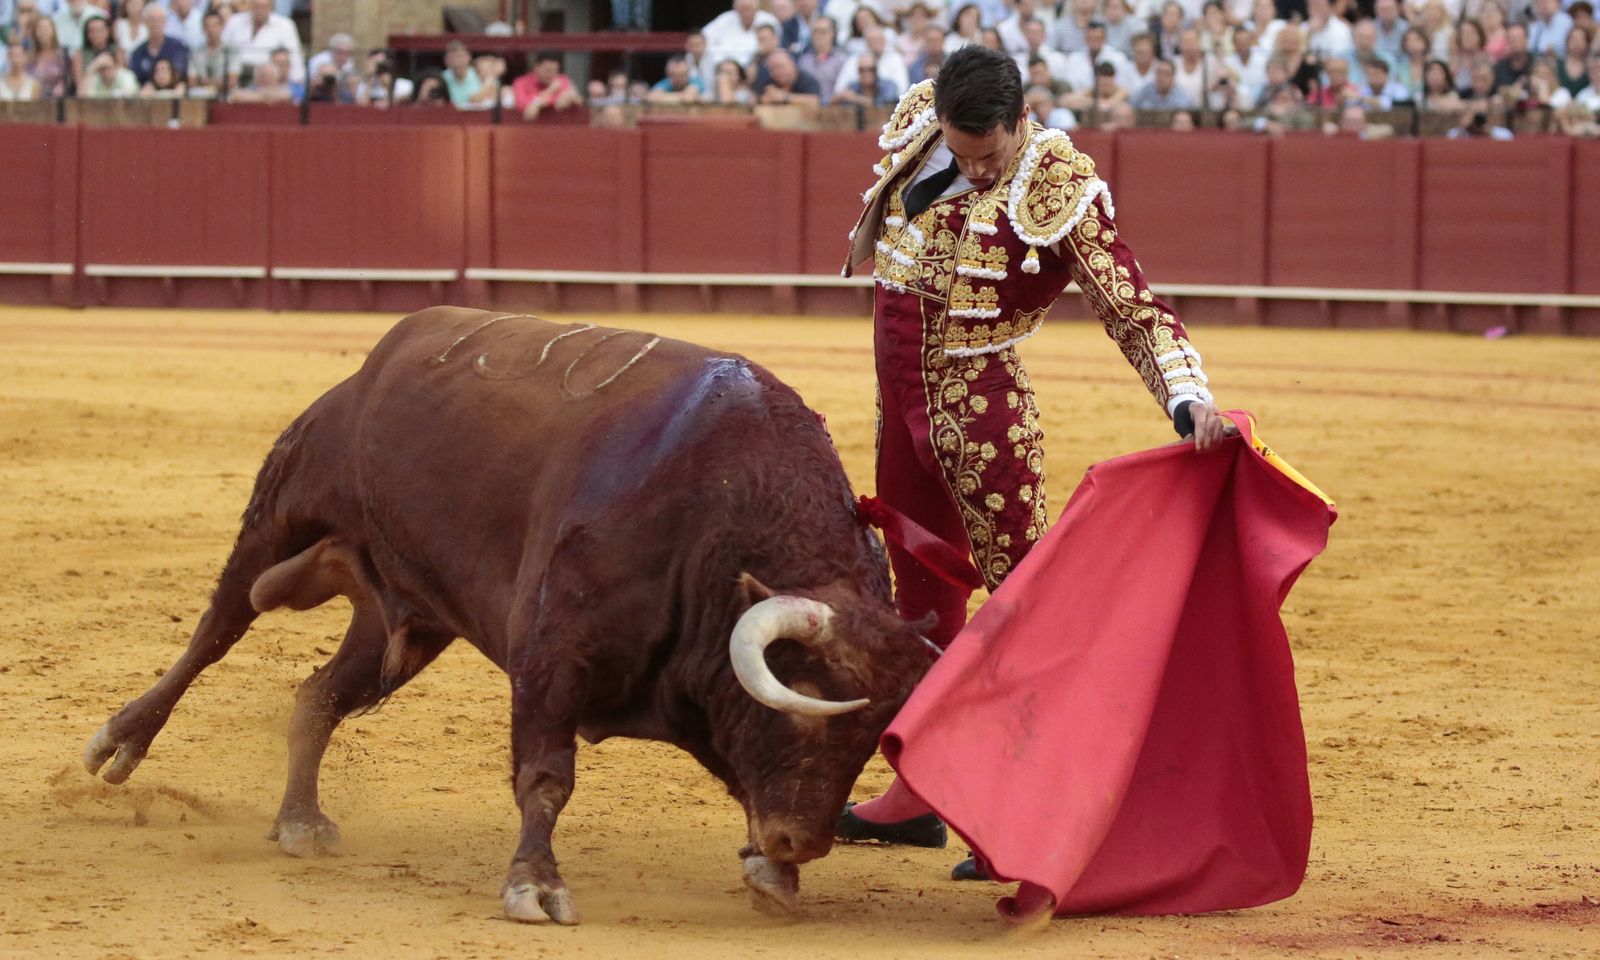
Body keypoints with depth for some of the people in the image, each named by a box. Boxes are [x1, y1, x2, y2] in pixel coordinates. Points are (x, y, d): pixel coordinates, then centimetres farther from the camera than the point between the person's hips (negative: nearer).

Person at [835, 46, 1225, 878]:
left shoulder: (1058, 192, -19)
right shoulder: (917, 130, -2)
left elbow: (1134, 310, -20)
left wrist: (1189, 399, -34)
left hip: (982, 410, -7)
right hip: (901, 403, 7)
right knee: (923, 595, 17)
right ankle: (919, 793, 30)